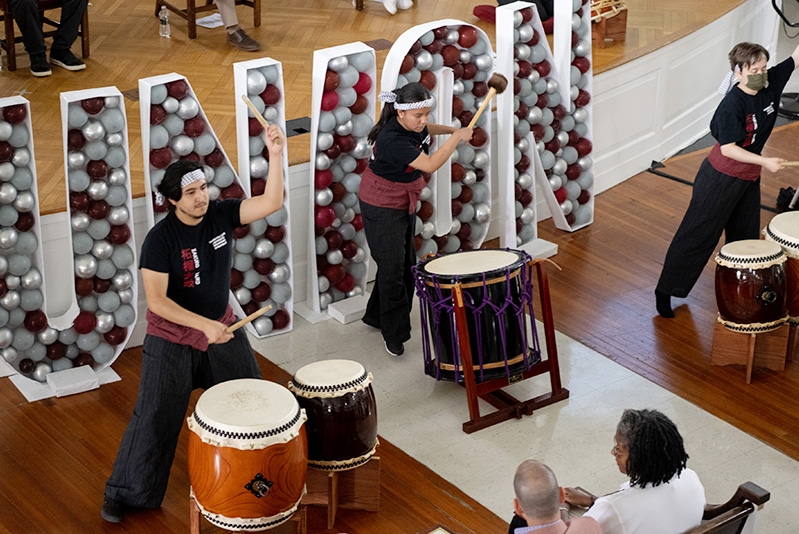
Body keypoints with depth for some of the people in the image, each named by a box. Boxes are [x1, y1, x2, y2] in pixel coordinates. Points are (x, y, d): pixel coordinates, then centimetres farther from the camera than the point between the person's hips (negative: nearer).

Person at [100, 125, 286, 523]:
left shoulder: (221, 214, -10)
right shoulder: (160, 239, -22)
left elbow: (272, 202, -20)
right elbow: (156, 300, -24)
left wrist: (275, 154, -33)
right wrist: (204, 325, -31)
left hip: (222, 329, 5)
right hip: (172, 340, -5)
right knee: (155, 418, 0)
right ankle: (125, 494, 15)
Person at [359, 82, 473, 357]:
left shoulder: (412, 124, -7)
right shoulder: (393, 140, -34)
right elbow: (430, 164, -36)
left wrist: (450, 130, 7)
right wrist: (457, 137, -28)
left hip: (404, 202, 9)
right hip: (381, 208, -9)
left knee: (406, 263, 17)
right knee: (393, 268, -4)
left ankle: (376, 315, 35)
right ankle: (394, 336, 6)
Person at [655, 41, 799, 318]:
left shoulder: (770, 84, -4)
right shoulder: (732, 104, -24)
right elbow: (728, 148, -25)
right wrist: (764, 161, -27)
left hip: (749, 179, 8)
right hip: (721, 178, -8)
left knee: (746, 238, 17)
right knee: (698, 235, 0)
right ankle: (666, 291, 8)